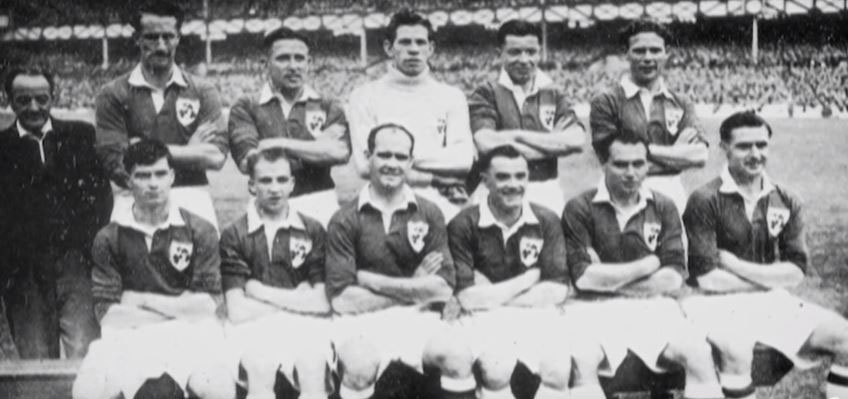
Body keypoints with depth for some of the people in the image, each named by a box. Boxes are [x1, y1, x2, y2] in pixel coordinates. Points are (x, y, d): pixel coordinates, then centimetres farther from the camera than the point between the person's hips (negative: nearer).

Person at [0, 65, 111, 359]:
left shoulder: (81, 135, 10)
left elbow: (101, 193, 6)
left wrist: (88, 243, -4)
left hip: (76, 265, 0)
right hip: (24, 273, 0)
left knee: (85, 357, -10)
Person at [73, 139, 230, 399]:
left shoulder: (200, 231, 6)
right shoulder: (108, 239, 6)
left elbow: (207, 305, 0)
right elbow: (107, 314, 0)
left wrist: (143, 300, -2)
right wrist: (180, 309, -4)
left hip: (188, 337, 0)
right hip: (129, 337, 1)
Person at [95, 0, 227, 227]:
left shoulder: (202, 93, 10)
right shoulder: (113, 95, 6)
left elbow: (216, 156, -4)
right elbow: (116, 165, -5)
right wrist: (189, 152, -4)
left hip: (191, 202, 1)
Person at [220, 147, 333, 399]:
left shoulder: (313, 231, 13)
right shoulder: (234, 236, 8)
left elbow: (322, 303, 5)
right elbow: (237, 311, -1)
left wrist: (264, 293, 0)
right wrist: (297, 300, 3)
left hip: (305, 326, 1)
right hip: (256, 328, -1)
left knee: (313, 378, -31)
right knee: (260, 376, -34)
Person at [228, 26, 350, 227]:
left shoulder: (327, 107, 14)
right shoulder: (246, 108, 10)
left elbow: (339, 152, -4)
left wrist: (280, 144, -4)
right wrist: (315, 150, -5)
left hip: (319, 205, 1)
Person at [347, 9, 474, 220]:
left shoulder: (451, 97, 15)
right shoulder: (366, 96, 10)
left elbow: (463, 160, 2)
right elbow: (365, 165, -1)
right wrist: (435, 176, -4)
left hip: (443, 201, 2)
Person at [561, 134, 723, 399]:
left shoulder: (663, 208, 10)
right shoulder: (580, 209, 0)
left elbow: (673, 277, 2)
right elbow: (583, 277, -9)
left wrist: (609, 279, -5)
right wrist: (648, 265, -2)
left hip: (652, 308, 3)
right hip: (595, 310, -2)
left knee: (700, 355, -24)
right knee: (579, 361, -34)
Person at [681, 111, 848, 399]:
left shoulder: (786, 202, 7)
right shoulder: (705, 201, -9)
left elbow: (795, 273, 0)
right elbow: (707, 278, -14)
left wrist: (734, 265, -11)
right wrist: (770, 278, -6)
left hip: (774, 303, 6)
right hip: (721, 303, -6)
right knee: (736, 350, -36)